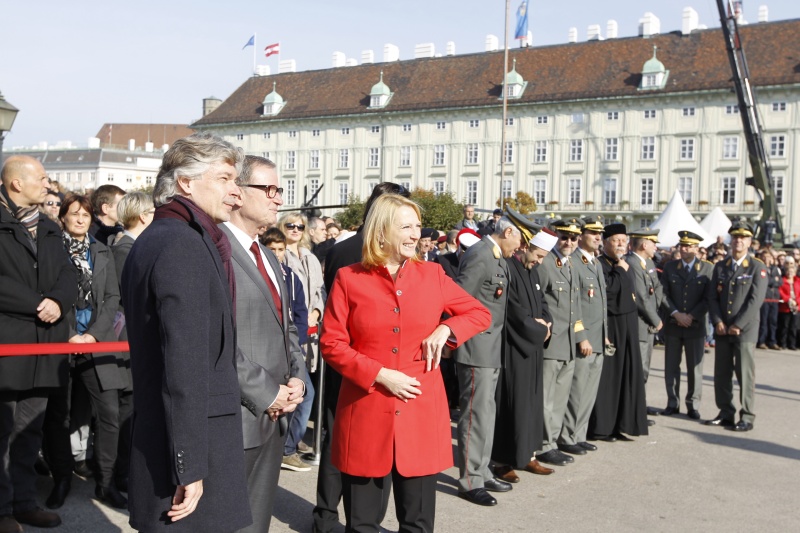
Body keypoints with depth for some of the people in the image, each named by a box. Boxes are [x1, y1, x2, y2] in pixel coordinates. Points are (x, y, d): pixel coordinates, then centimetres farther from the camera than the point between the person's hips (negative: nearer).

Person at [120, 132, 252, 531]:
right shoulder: (184, 244, -17)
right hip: (188, 443, -10)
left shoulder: (152, 239, 14)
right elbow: (185, 363, -22)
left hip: (154, 435, 10)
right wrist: (190, 466, -20)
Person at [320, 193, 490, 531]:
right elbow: (331, 344, -3)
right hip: (366, 413, -1)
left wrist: (445, 329, -6)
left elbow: (480, 314, 13)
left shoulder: (432, 276, 5)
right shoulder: (349, 279, -2)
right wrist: (379, 374, -14)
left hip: (421, 412, 2)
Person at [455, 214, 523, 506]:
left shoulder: (498, 258, 13)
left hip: (491, 348, 10)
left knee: (486, 411, 15)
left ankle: (482, 472, 26)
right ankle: (470, 481, 4)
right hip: (476, 348, -10)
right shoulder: (479, 256, -17)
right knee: (476, 413, -4)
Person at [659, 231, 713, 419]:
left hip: (696, 325, -2)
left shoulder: (708, 269, 0)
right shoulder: (669, 267, 6)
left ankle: (693, 405, 14)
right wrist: (676, 314, -12)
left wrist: (691, 317, -12)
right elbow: (664, 294, 1)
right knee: (671, 366, 6)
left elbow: (708, 298, -5)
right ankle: (673, 403, 16)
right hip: (672, 324, 2)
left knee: (695, 367, 5)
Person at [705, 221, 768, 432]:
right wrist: (718, 322, -5)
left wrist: (737, 325, -14)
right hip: (722, 330, 5)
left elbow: (755, 300, -10)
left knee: (745, 375, -3)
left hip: (745, 330, -4)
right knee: (721, 374, 7)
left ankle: (747, 417, 4)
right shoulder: (720, 267, 12)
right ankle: (726, 413, 16)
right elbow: (713, 297, 9)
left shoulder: (758, 268, -2)